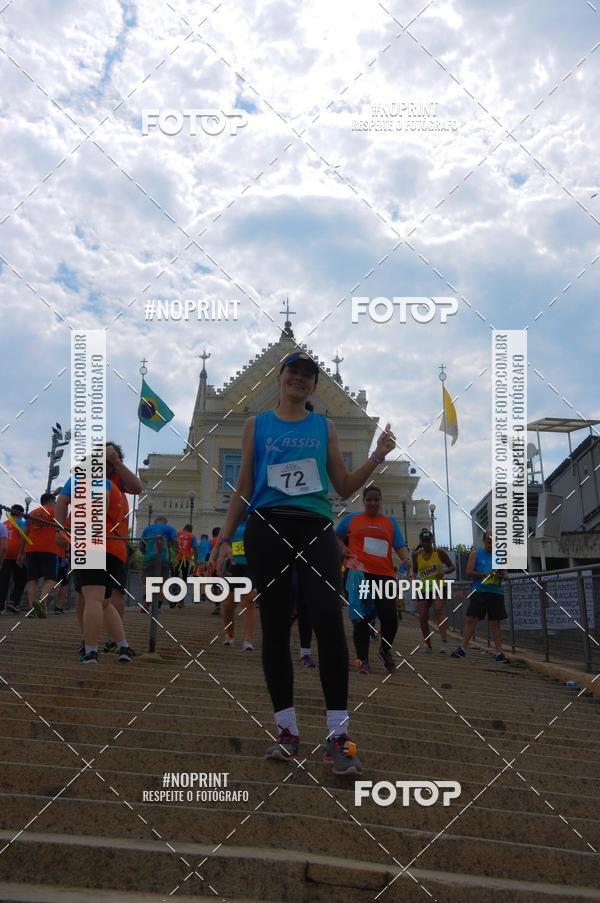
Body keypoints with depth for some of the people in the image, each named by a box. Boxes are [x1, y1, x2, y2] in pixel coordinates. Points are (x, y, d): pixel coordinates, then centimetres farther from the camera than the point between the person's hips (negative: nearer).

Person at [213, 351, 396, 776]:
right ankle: (288, 731, 13)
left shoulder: (325, 427, 16)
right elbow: (244, 488, 13)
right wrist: (226, 537, 6)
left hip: (316, 529, 0)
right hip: (267, 528, 1)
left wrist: (377, 457, 1)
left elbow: (344, 487, 14)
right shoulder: (257, 424, 14)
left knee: (329, 618, -18)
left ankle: (339, 736, -13)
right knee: (275, 626, 2)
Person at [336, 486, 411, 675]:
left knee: (390, 616, -8)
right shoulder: (351, 519, 13)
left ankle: (385, 650, 21)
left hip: (384, 574, 1)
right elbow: (336, 536, 26)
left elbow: (400, 545, 8)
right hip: (359, 574, -1)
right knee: (361, 618, 0)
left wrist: (405, 558, -13)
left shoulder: (390, 522, 15)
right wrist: (343, 549, 7)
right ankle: (363, 660, 10)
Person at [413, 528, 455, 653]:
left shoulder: (439, 552, -3)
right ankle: (427, 644, 14)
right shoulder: (416, 555, 3)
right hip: (423, 589, 3)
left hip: (439, 587, -3)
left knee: (438, 610, -24)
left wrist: (443, 572, -16)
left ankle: (444, 641, -32)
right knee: (422, 617, 0)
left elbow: (452, 567, 2)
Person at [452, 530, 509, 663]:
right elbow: (469, 572, -1)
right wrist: (484, 574, -14)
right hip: (479, 591, -2)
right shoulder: (476, 554, 6)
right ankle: (462, 648, -7)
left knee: (495, 622, 4)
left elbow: (504, 573, 13)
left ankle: (499, 653, 6)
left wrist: (502, 576, -10)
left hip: (496, 592, 2)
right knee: (471, 619, -8)